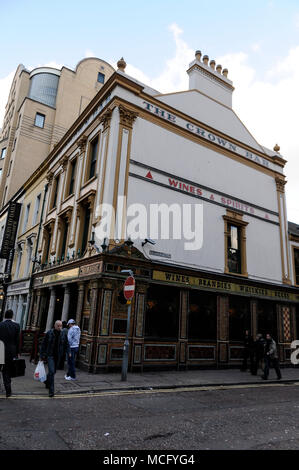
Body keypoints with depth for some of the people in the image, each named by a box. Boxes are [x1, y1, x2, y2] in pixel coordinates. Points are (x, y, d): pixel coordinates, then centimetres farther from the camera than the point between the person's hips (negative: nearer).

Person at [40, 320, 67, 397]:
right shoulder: (49, 333, -8)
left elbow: (65, 346, 6)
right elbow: (43, 344, -2)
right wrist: (42, 355, -3)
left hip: (58, 356, 4)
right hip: (50, 355, -3)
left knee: (53, 372, 17)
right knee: (51, 371, -13)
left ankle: (47, 382, 47)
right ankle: (51, 390, -6)